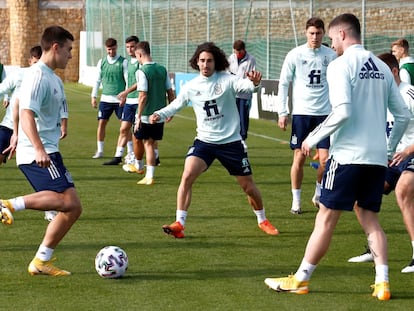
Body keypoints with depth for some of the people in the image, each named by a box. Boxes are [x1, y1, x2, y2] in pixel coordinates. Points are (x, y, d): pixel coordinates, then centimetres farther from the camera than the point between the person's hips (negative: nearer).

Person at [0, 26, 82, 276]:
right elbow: (27, 114, -23)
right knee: (68, 201, -25)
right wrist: (39, 149, -33)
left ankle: (42, 261, 9)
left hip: (48, 153, 10)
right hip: (37, 155, -10)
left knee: (73, 209, 6)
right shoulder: (37, 76, -12)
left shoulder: (53, 78, 19)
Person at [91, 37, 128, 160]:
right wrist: (93, 96, 8)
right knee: (102, 123, 1)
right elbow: (97, 80, 13)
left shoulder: (123, 62, -2)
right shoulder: (102, 62, 8)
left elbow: (128, 80, -2)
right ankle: (99, 151, 10)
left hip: (120, 99, -3)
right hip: (106, 98, 3)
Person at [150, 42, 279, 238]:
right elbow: (176, 105, 12)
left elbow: (244, 85, -26)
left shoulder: (227, 80, -9)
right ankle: (179, 224, -16)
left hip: (231, 142, -2)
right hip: (204, 141, 2)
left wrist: (254, 83, -50)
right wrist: (160, 115, -6)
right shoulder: (191, 87, 1)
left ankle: (262, 220, 32)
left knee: (248, 185, 7)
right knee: (187, 176, -20)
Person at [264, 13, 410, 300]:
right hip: (377, 156, 6)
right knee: (370, 219, 12)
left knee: (326, 218, 1)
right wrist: (389, 149, 22)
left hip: (348, 154, -6)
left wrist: (313, 138, -8)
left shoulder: (341, 65, -9)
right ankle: (382, 283, 2)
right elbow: (403, 115, 11)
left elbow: (343, 112, -20)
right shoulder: (381, 67, 12)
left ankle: (301, 279, 8)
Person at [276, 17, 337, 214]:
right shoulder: (295, 55, -1)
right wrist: (282, 112, -2)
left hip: (325, 113, 1)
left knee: (325, 159, -4)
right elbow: (283, 84, 3)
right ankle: (296, 201, 10)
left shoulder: (331, 56, 3)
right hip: (301, 112, -1)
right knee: (299, 157, -1)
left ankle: (318, 194, 19)